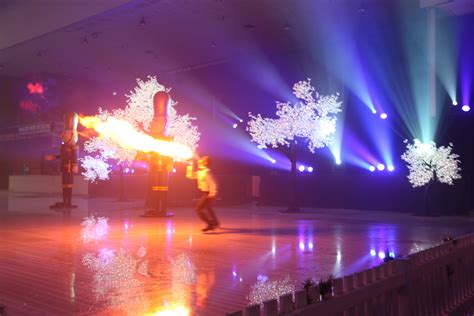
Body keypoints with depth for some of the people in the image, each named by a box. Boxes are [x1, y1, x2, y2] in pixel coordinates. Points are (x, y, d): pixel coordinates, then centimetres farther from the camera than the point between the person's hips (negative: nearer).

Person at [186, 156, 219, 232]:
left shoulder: (206, 172, -22)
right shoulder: (200, 172, 7)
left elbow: (212, 183, -26)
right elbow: (191, 176, 16)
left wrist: (212, 194, -25)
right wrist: (190, 166, 8)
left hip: (208, 194, -11)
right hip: (205, 193, 11)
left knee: (198, 209, -13)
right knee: (208, 208, 30)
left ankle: (210, 224, -13)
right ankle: (215, 223, 50)